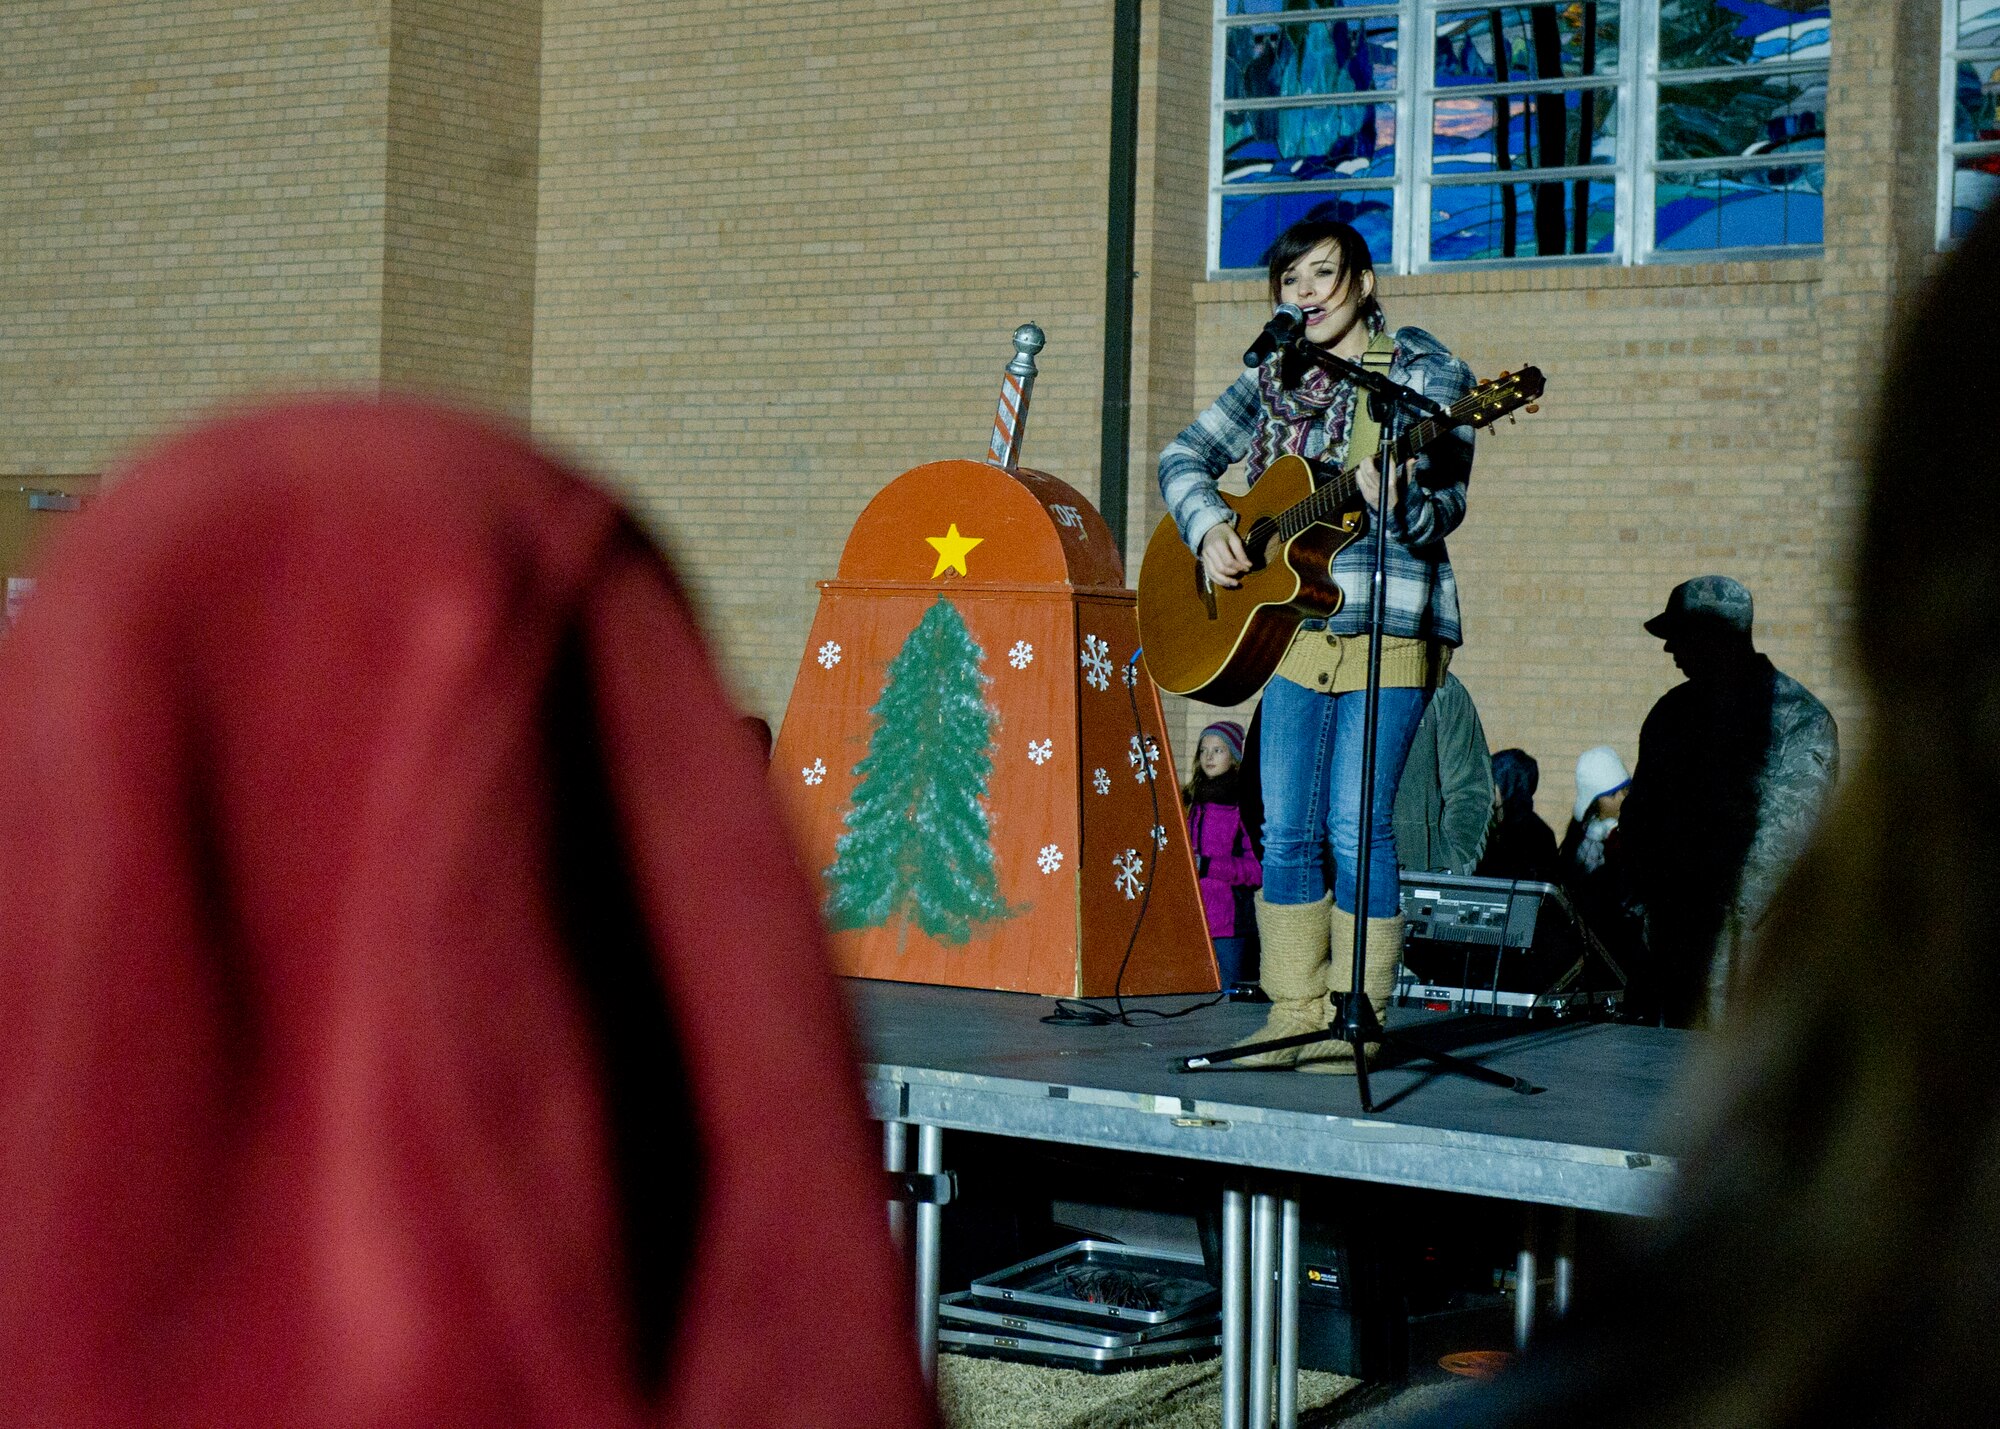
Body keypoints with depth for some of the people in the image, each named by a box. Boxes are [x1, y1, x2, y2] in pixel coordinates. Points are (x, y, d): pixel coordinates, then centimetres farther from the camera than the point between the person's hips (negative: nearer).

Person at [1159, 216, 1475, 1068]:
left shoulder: (1427, 375, -1)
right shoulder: (1273, 382, 14)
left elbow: (1446, 504, -8)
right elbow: (1186, 456, 17)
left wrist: (1399, 505, -30)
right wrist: (1209, 527, -1)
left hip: (1388, 621, -5)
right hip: (1294, 619, 5)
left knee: (1355, 823, -8)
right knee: (1286, 828, 4)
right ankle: (1295, 1014, 12)